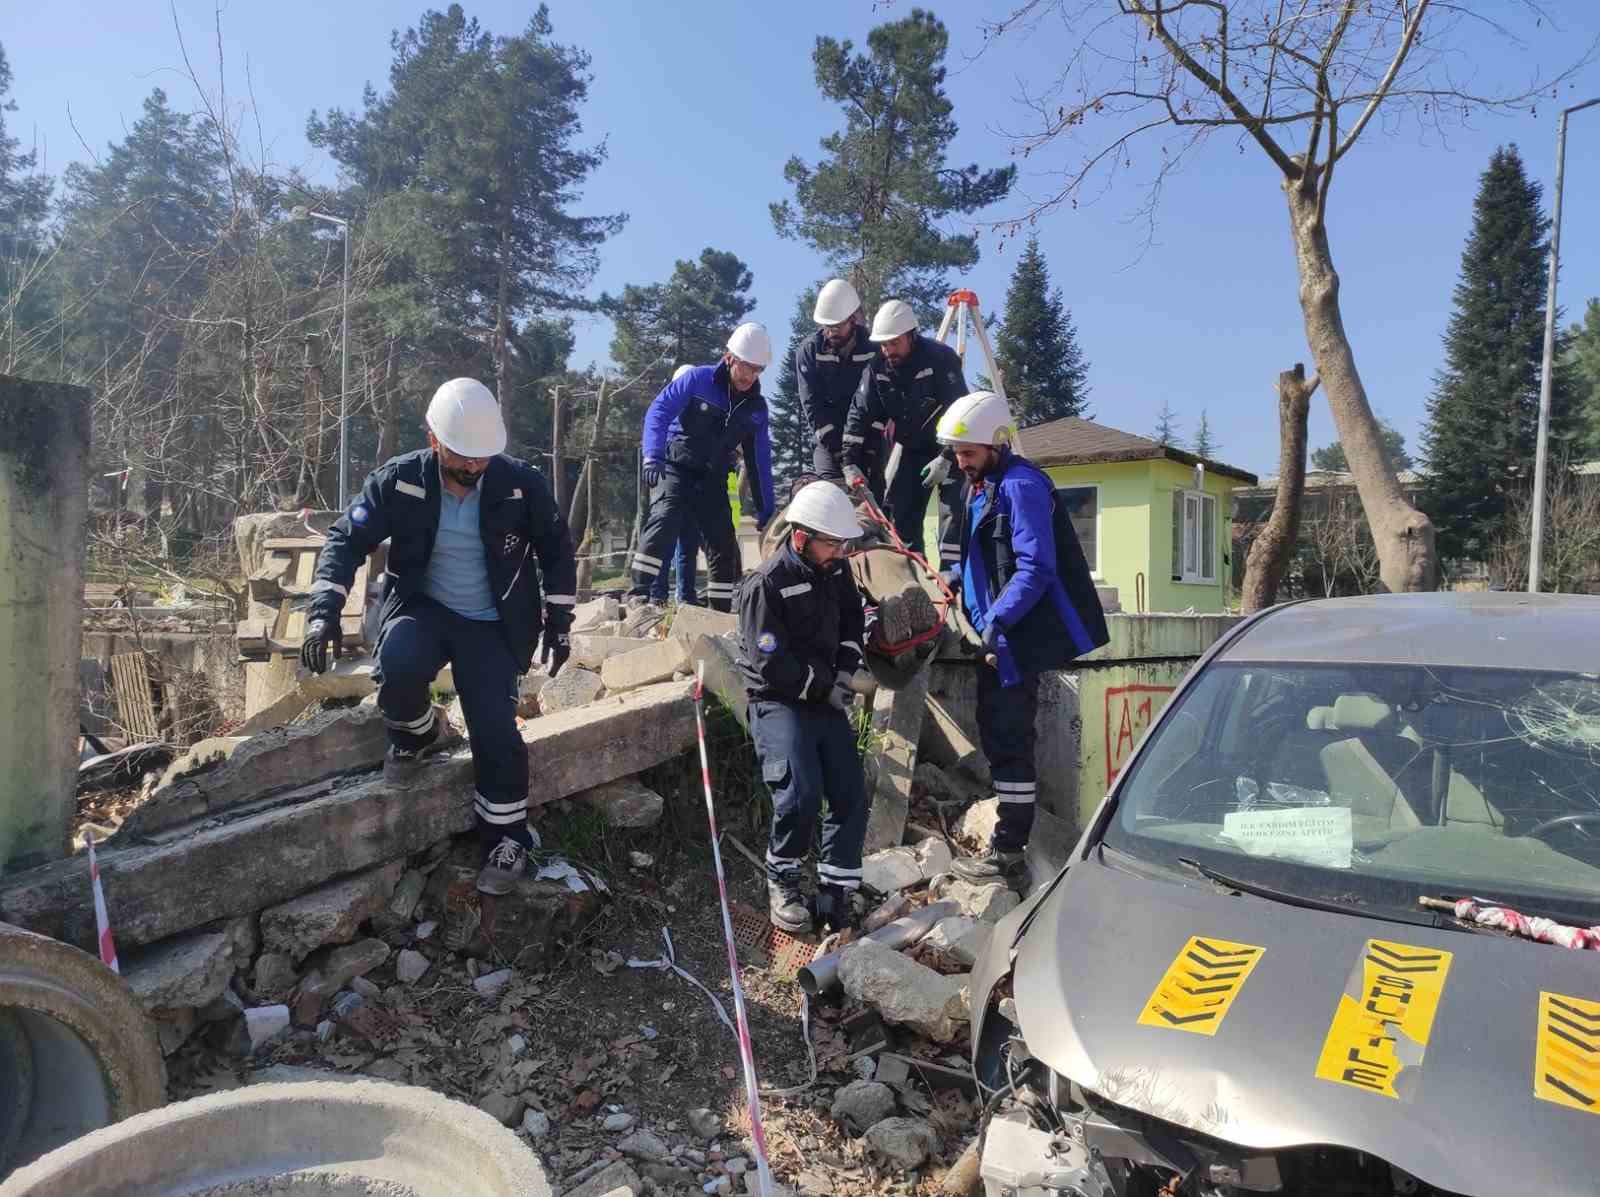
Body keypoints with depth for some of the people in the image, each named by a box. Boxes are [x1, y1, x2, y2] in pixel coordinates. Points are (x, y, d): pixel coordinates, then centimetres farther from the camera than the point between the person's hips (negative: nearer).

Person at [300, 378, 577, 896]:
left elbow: (557, 551, 1)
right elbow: (346, 539, -5)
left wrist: (558, 624, 1)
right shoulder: (399, 481, -14)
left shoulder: (521, 483, -14)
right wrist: (324, 611, -19)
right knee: (399, 667, -34)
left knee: (496, 733, -14)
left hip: (492, 625, 0)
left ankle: (508, 839, 13)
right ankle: (415, 735, 3)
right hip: (423, 607, 1)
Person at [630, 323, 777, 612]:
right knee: (664, 519, -30)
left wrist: (766, 510, 9)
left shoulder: (757, 407, 6)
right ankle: (637, 595, -32)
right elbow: (658, 411, -15)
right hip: (675, 468, -5)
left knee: (725, 548, 1)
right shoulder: (699, 379, -8)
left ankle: (721, 615, 13)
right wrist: (653, 456, -31)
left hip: (713, 480, 5)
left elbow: (760, 460, 11)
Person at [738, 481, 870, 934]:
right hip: (779, 704, -7)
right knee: (801, 795, -23)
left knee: (851, 796, -1)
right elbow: (773, 666, -21)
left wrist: (845, 672, 2)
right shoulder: (765, 586, -18)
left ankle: (835, 892, 11)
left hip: (827, 700, 7)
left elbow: (852, 617, 18)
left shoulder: (836, 569, 4)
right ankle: (784, 879, 3)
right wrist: (827, 687, -11)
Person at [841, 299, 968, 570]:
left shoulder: (941, 359, -23)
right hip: (913, 448, 5)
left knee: (953, 510, -15)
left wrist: (946, 458, -27)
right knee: (899, 509, 2)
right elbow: (860, 415, -9)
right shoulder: (877, 368, -8)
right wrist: (851, 463, -16)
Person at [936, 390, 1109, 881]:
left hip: (1020, 637, -10)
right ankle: (1007, 838, 30)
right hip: (999, 638, 10)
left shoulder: (1021, 485, -15)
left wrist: (998, 619, -28)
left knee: (1008, 741, -5)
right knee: (996, 734, 17)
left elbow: (1035, 567, -24)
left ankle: (1008, 850, 5)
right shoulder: (982, 487, 16)